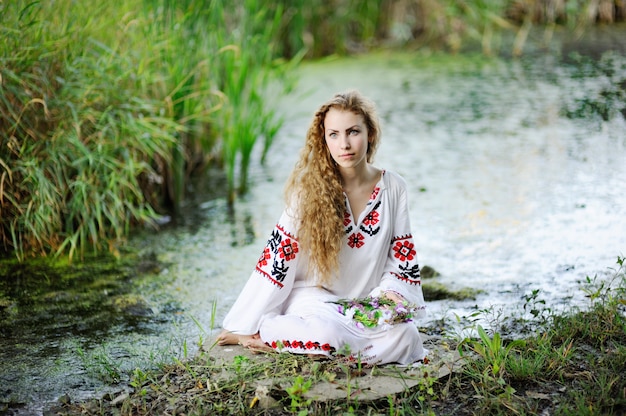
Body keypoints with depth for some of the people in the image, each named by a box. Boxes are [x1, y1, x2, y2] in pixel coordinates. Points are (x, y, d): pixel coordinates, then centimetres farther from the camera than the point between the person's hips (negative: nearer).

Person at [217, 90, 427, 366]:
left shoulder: (393, 188, 0)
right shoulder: (310, 188, -10)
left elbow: (402, 254, 7)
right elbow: (278, 258, -10)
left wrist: (390, 291, -14)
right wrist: (244, 328, -9)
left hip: (366, 302, 5)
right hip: (313, 298, -4)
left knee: (403, 335, -27)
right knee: (327, 333, -37)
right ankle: (257, 336, -9)